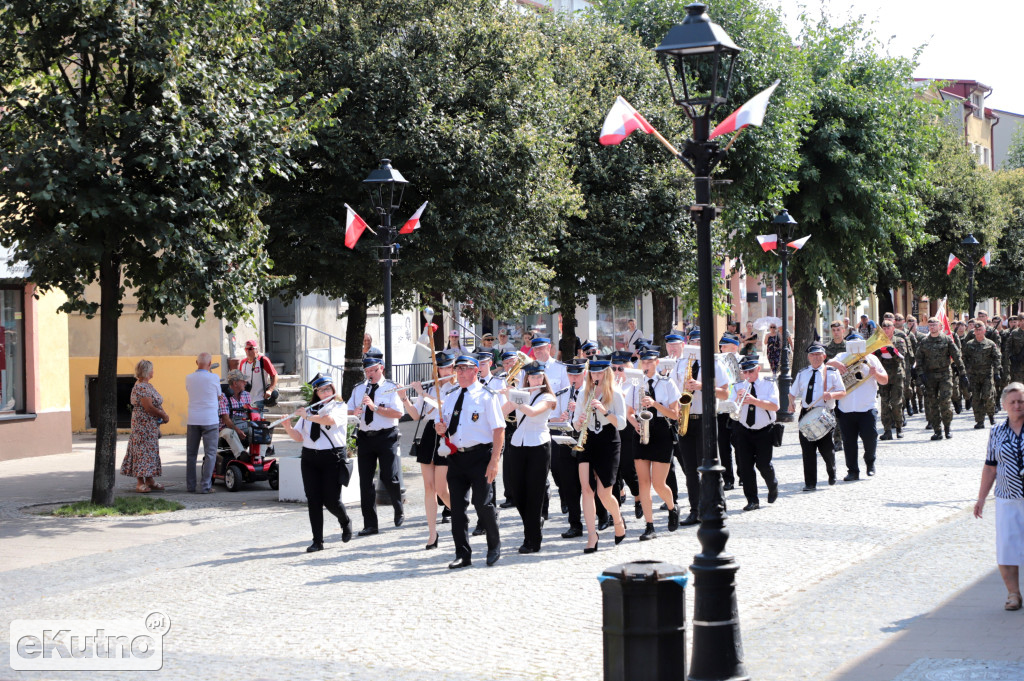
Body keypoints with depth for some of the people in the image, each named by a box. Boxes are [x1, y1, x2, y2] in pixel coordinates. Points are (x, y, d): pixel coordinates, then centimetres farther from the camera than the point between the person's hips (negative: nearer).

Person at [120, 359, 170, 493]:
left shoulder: (148, 385, 14)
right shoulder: (141, 387, -18)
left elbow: (156, 403, 18)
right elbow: (148, 407, -22)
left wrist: (164, 415, 1)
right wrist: (163, 416, -13)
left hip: (151, 425, 10)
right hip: (144, 425, -10)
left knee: (151, 450, 12)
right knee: (143, 451, -8)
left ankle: (149, 480, 17)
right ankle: (140, 483, -6)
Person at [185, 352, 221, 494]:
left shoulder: (189, 378, 0)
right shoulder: (213, 378, -8)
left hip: (193, 420, 4)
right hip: (209, 420, -4)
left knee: (191, 454, 13)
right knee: (210, 454, 1)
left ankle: (190, 485, 15)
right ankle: (205, 486, -6)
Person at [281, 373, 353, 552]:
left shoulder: (339, 407, 2)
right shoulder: (309, 409, 13)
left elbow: (330, 420, -21)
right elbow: (299, 437, 9)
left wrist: (308, 416, -21)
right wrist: (288, 427, -9)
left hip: (333, 457, -4)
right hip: (310, 458, 4)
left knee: (331, 500, -5)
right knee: (313, 500, -2)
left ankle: (346, 522, 27)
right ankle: (317, 541, 4)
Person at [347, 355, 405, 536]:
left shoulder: (391, 388, -2)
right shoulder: (359, 389, 14)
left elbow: (398, 413, -14)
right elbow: (348, 410, 16)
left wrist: (375, 407, -21)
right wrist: (355, 411, -8)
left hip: (386, 436, -4)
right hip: (365, 438, 4)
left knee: (389, 477, -5)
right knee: (365, 481, 2)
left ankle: (399, 511, 24)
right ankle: (370, 524, 7)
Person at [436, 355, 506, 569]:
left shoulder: (487, 396, -4)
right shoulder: (450, 396, 15)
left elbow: (499, 429, -9)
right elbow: (445, 425, 24)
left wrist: (494, 461, -17)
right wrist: (439, 428, -2)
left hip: (480, 455, -6)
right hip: (456, 456, 6)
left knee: (482, 503, -7)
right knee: (457, 506, 4)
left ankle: (494, 546, 17)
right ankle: (462, 555, 12)